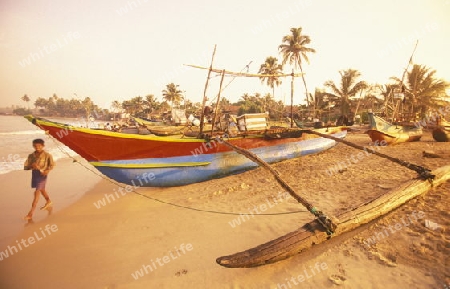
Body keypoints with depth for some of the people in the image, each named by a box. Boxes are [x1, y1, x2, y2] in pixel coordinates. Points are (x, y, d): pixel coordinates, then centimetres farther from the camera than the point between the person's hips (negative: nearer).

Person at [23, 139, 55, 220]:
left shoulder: (47, 155, -11)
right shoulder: (31, 156, -1)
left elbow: (52, 164, -11)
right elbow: (25, 167, 0)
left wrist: (48, 170, -29)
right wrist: (32, 166, -21)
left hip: (42, 175, -6)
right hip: (34, 175, 6)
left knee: (37, 193, -8)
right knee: (41, 190, 24)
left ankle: (30, 213, -4)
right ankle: (48, 202, 50)